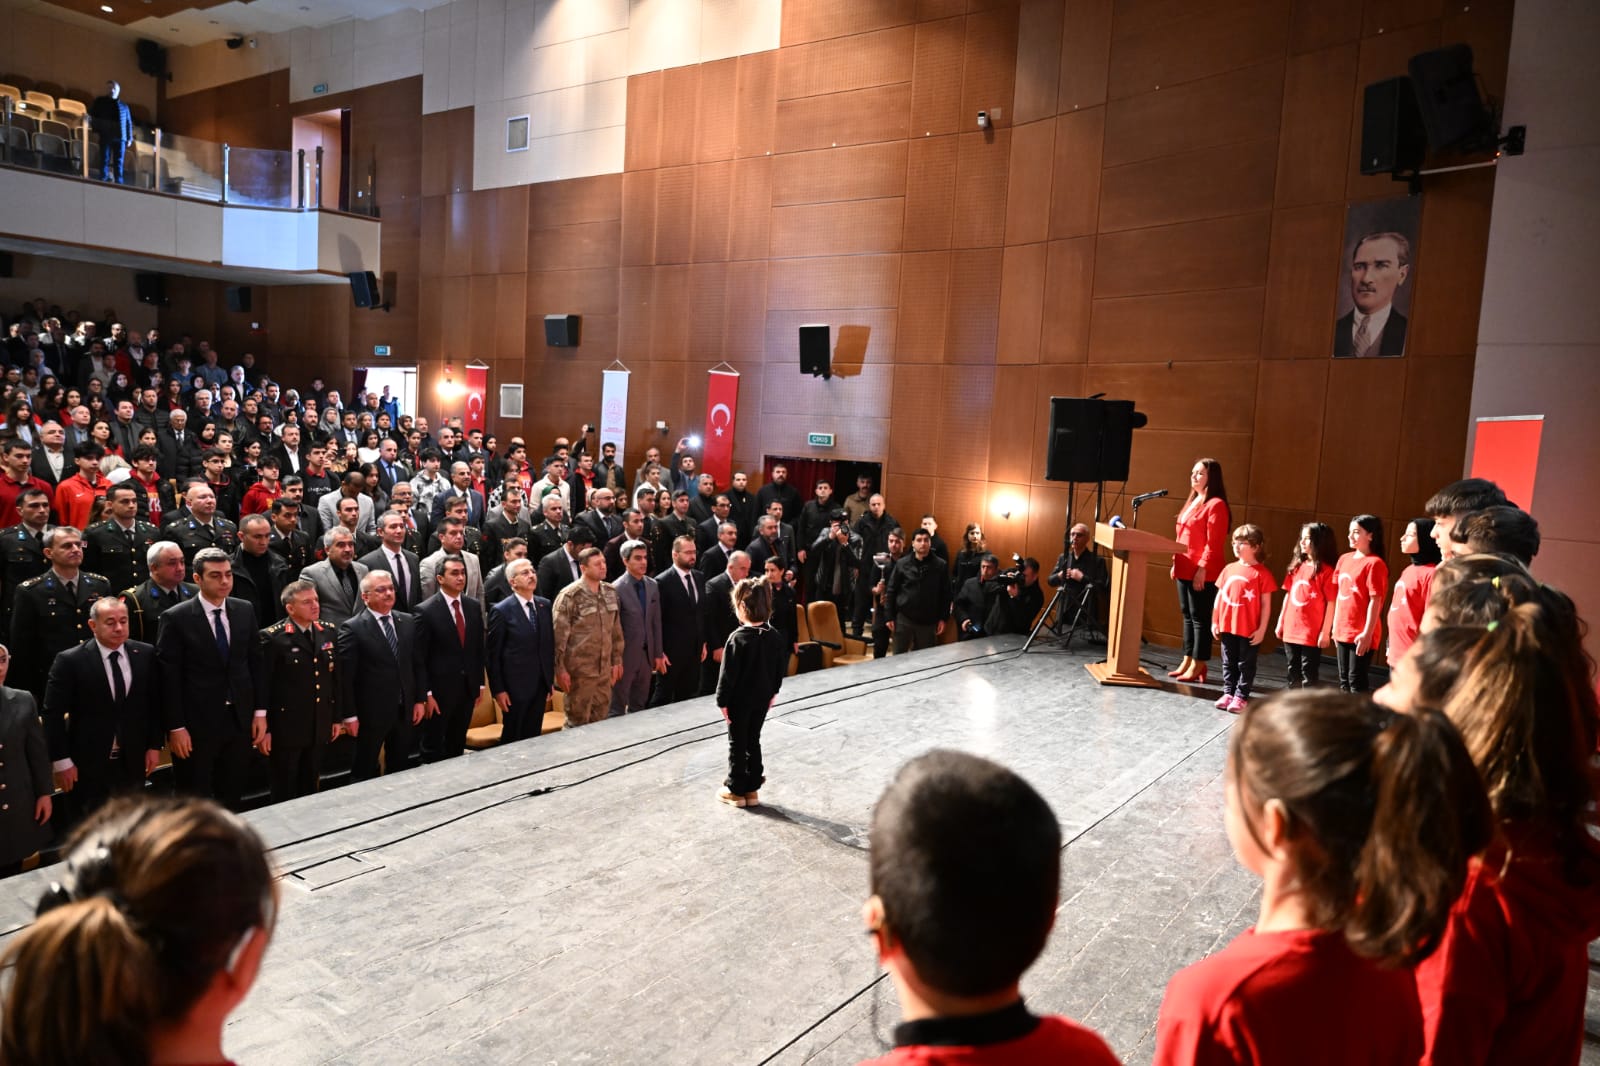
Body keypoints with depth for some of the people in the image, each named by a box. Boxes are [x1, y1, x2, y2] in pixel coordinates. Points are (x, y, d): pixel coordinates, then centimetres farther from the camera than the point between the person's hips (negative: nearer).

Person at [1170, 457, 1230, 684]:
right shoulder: (1193, 502, 17)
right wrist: (1175, 563, 17)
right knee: (1188, 616, 13)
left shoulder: (1216, 505, -12)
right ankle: (1187, 662, 21)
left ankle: (1198, 667, 3)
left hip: (1202, 573, -9)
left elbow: (1214, 544, -17)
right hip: (1185, 570, 9)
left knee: (1200, 617, -3)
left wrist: (1202, 569, -20)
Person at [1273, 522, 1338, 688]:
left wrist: (1325, 632, -12)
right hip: (1291, 630, 6)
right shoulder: (1296, 566, 8)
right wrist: (1281, 622, 13)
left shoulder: (1326, 570, -11)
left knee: (1308, 673, 2)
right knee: (1293, 670, 16)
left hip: (1312, 633, -6)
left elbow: (1331, 603, -11)